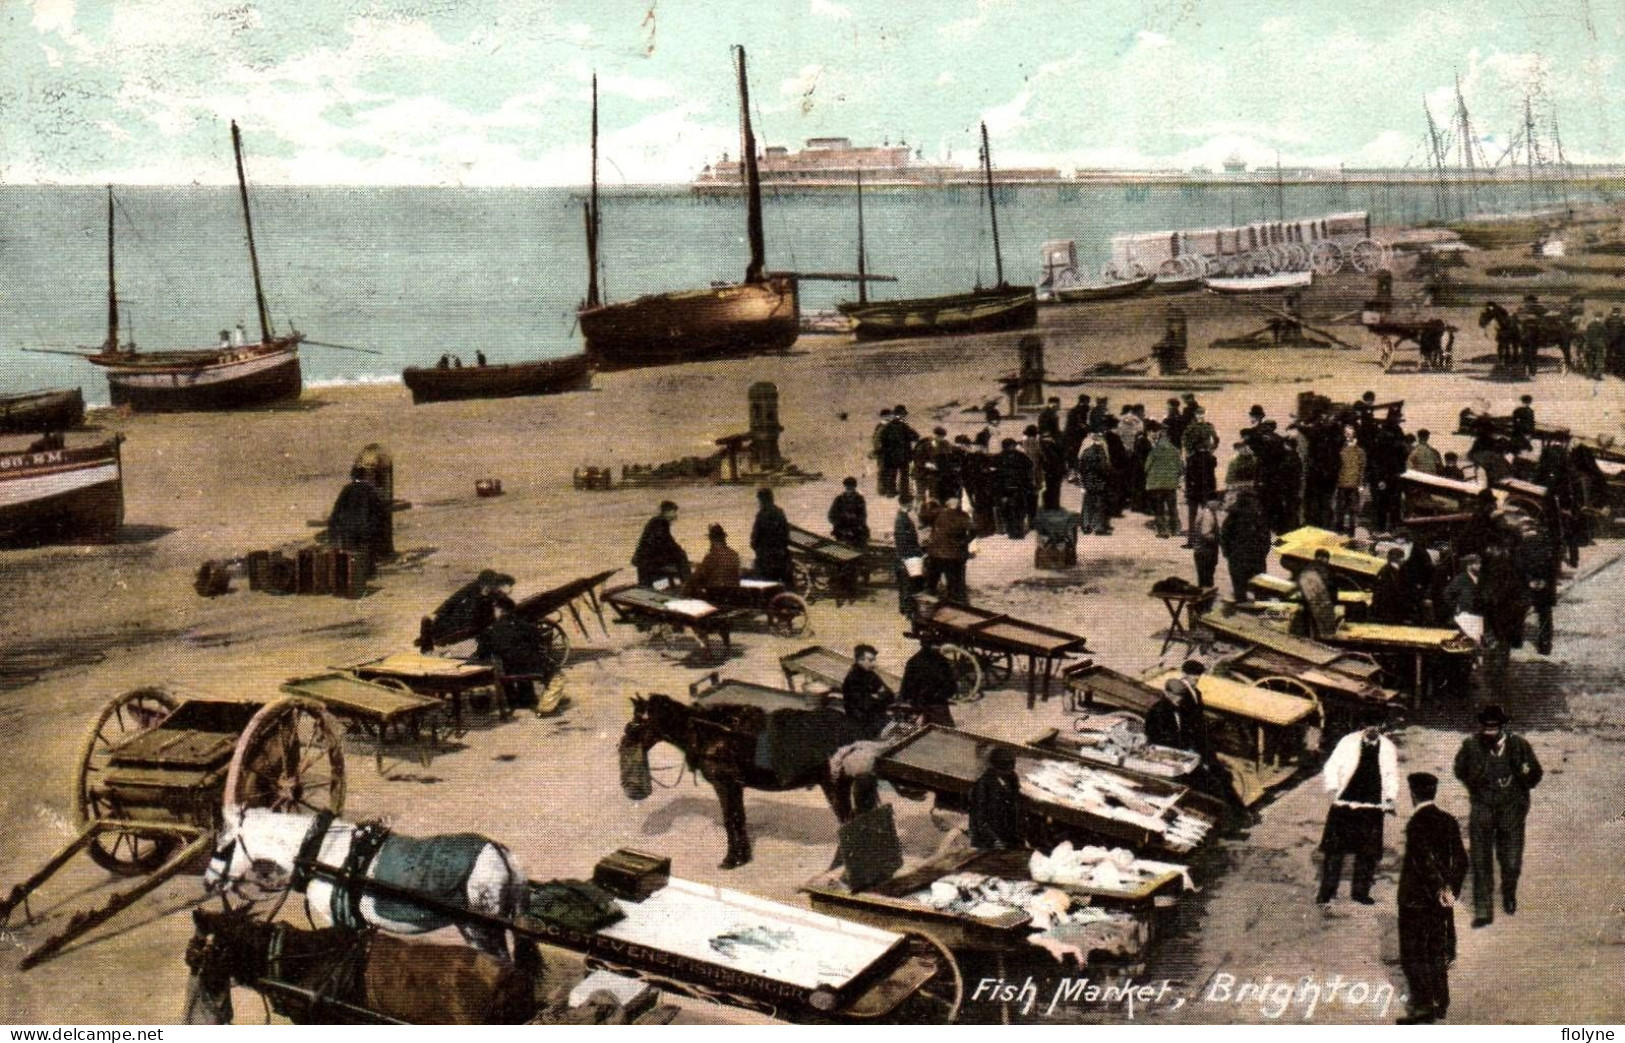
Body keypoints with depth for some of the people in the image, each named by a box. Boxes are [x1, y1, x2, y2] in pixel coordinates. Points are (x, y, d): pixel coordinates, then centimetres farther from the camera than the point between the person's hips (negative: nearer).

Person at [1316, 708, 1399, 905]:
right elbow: (1332, 767, 2)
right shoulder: (1348, 742, -2)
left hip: (1373, 807, 2)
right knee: (1335, 847, -2)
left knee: (1368, 852, 5)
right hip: (1344, 803, -2)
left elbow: (1392, 774, 17)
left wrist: (1390, 797, 7)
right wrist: (1333, 789, -11)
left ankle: (1360, 891, 18)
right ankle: (1327, 890, 5)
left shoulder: (1388, 747, 7)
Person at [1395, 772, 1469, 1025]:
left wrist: (1439, 890, -19)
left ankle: (1423, 1007, 2)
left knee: (1414, 955, 2)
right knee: (1438, 951, 17)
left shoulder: (1416, 824, -18)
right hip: (1442, 900, 7)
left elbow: (1425, 861, -24)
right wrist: (1451, 888, 10)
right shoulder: (1448, 821, 3)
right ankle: (1440, 1002, 25)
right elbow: (1461, 859, 6)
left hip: (1416, 899, -7)